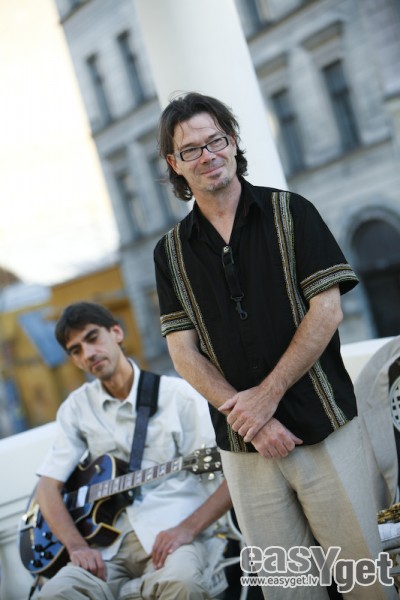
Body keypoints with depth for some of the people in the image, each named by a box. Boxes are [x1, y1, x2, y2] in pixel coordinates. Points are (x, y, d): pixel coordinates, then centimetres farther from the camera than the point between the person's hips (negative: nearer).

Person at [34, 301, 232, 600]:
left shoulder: (178, 393, -2)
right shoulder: (77, 407, 10)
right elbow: (48, 485, 8)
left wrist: (188, 528, -17)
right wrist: (77, 545, -9)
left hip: (170, 528, -3)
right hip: (109, 535, 3)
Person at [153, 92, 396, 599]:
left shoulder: (291, 213, 1)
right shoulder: (171, 251, 7)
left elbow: (326, 311, -6)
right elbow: (183, 352, 2)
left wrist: (267, 394, -13)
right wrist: (249, 418, -11)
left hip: (323, 427, -2)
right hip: (243, 445, 2)